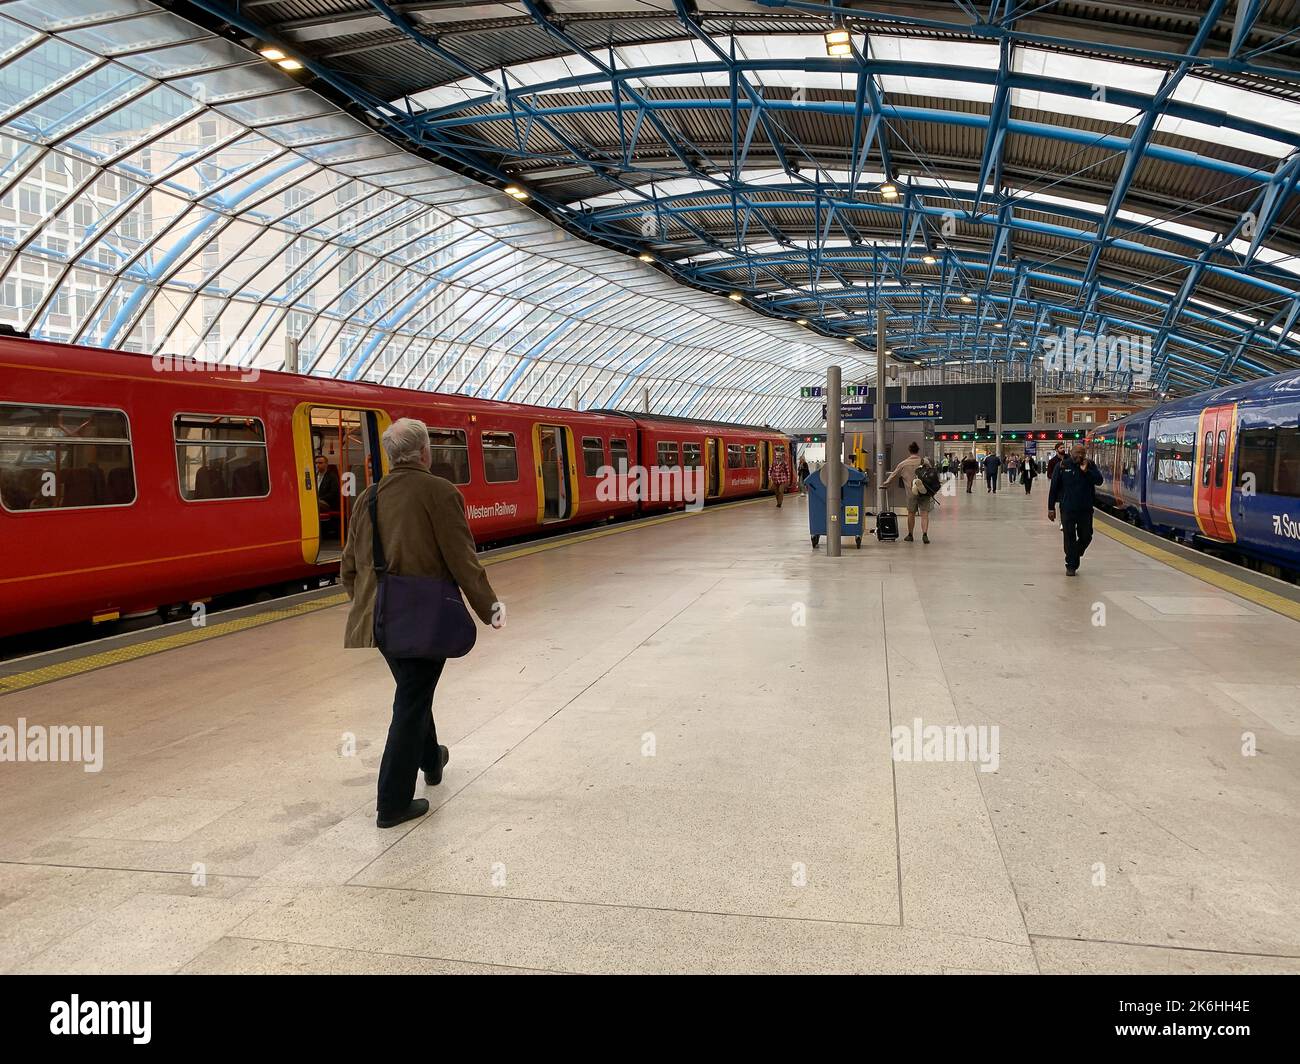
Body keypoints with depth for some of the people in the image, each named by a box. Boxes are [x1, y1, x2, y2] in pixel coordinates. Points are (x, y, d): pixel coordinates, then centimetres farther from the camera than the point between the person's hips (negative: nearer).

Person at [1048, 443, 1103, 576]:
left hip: (1086, 509, 2)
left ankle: (1075, 555, 35)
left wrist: (1086, 471, -21)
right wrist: (1051, 508, -2)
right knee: (1070, 538, 0)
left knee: (1086, 536, 8)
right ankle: (1071, 566, 8)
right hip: (1067, 509, -2)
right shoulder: (1062, 465, -1)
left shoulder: (1090, 465, 4)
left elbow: (1099, 480, -9)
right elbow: (1054, 488, 0)